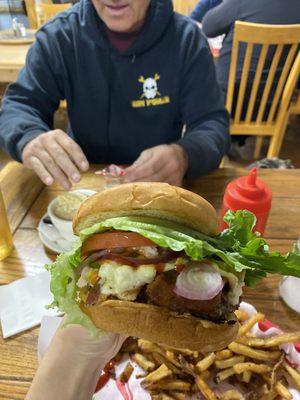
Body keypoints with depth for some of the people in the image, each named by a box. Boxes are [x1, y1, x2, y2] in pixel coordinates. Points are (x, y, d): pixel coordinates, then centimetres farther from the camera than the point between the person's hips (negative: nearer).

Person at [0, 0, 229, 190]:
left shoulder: (187, 39, -8)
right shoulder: (59, 35, -6)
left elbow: (213, 123, -11)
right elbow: (19, 104, -5)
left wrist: (184, 155, -36)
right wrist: (30, 139, -30)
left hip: (158, 185, 1)